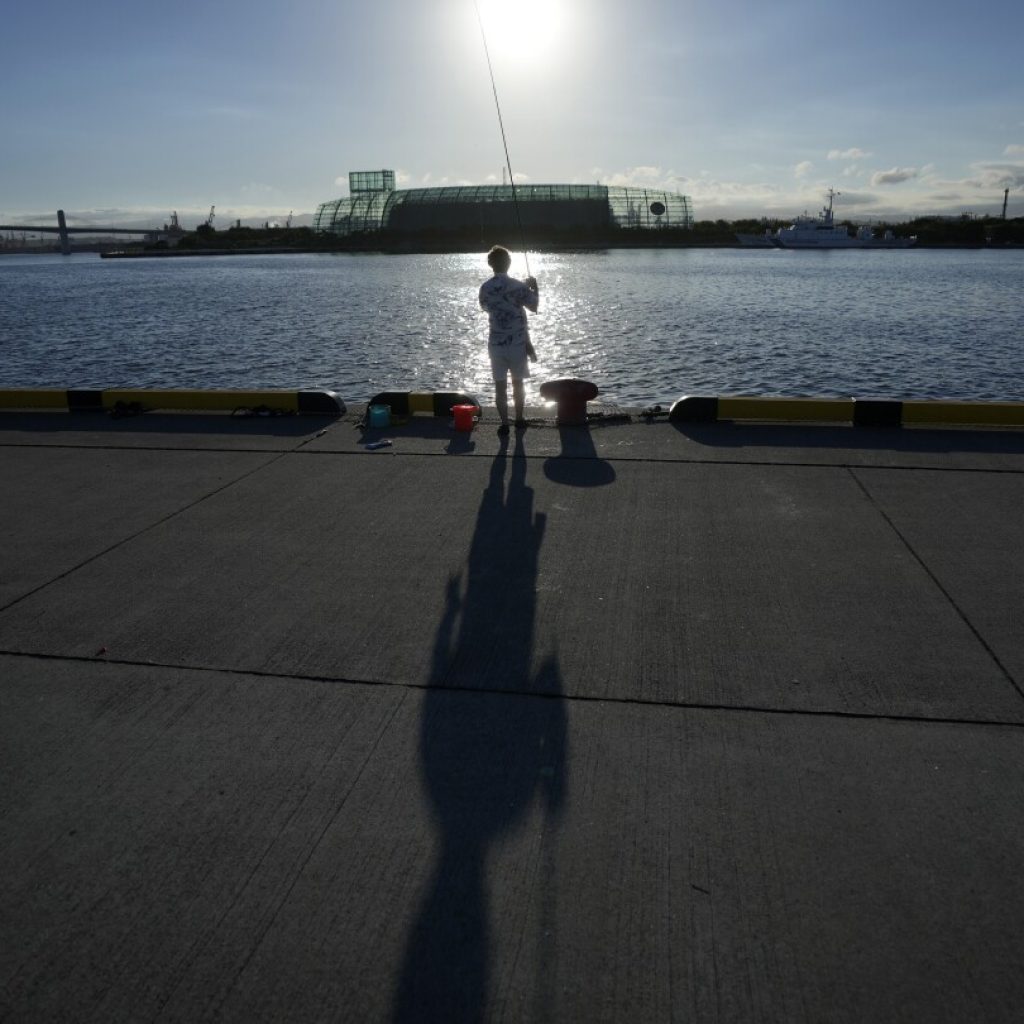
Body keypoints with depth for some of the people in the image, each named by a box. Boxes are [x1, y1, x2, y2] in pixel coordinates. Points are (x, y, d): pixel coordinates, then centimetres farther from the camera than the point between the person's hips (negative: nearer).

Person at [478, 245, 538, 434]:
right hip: (517, 342, -1)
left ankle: (504, 423, 4)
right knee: (518, 383, 14)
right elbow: (534, 307, -4)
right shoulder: (518, 286, -11)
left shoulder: (485, 288, -1)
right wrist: (534, 287, 14)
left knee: (500, 385, 5)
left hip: (496, 343, 1)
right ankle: (519, 419, 25)